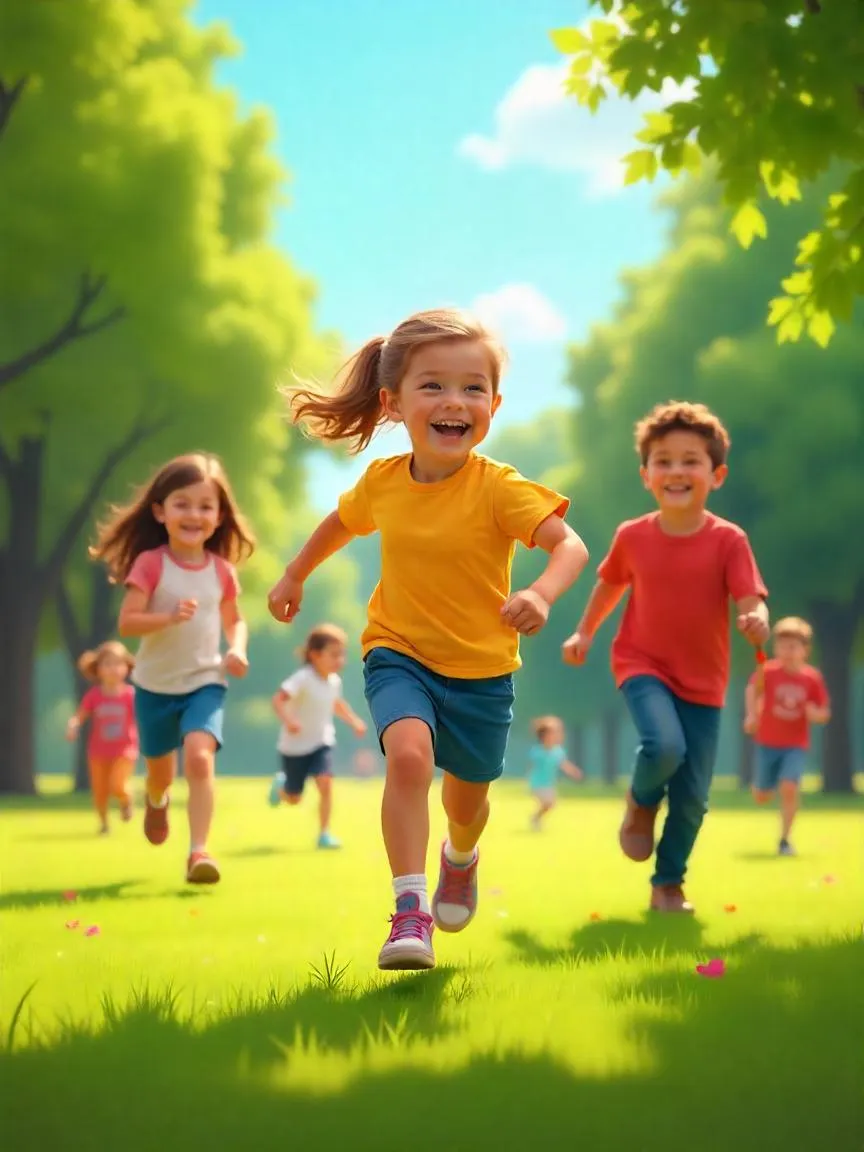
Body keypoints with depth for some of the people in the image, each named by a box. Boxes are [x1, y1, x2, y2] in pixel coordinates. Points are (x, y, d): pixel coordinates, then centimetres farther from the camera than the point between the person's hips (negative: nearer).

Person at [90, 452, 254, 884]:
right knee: (160, 770, 17)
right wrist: (170, 616, -32)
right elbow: (126, 622, -17)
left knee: (200, 755, -24)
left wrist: (237, 649, -7)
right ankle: (156, 801, 55)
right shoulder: (150, 564, -12)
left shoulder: (221, 570, -2)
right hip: (156, 685, 0)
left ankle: (199, 851, -25)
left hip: (206, 683, 0)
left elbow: (234, 620, 13)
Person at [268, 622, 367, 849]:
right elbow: (278, 699, -34)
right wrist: (288, 720, -49)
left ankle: (325, 833, -10)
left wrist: (353, 721, 14)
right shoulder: (303, 679, -24)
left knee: (325, 783, -18)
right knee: (294, 798, 9)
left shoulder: (334, 681, -3)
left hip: (321, 743, 4)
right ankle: (280, 785, 46)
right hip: (295, 745, -4)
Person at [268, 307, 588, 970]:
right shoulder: (382, 482, -8)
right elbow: (342, 523, 15)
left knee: (466, 795, 18)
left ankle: (461, 859, 55)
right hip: (400, 654, 1)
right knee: (409, 753, -29)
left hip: (481, 669, -1)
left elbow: (571, 546, -30)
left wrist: (542, 594, -49)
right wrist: (295, 575, 23)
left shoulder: (499, 488, -20)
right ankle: (410, 910, -28)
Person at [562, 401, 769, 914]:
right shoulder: (633, 537, -5)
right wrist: (585, 632, 12)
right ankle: (641, 804, 5)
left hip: (704, 682, 1)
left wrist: (757, 619, -41)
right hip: (643, 666, -1)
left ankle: (668, 885, 23)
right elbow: (611, 584, 14)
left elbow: (751, 600, -20)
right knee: (664, 746, -30)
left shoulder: (729, 540, -11)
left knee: (692, 797, 1)